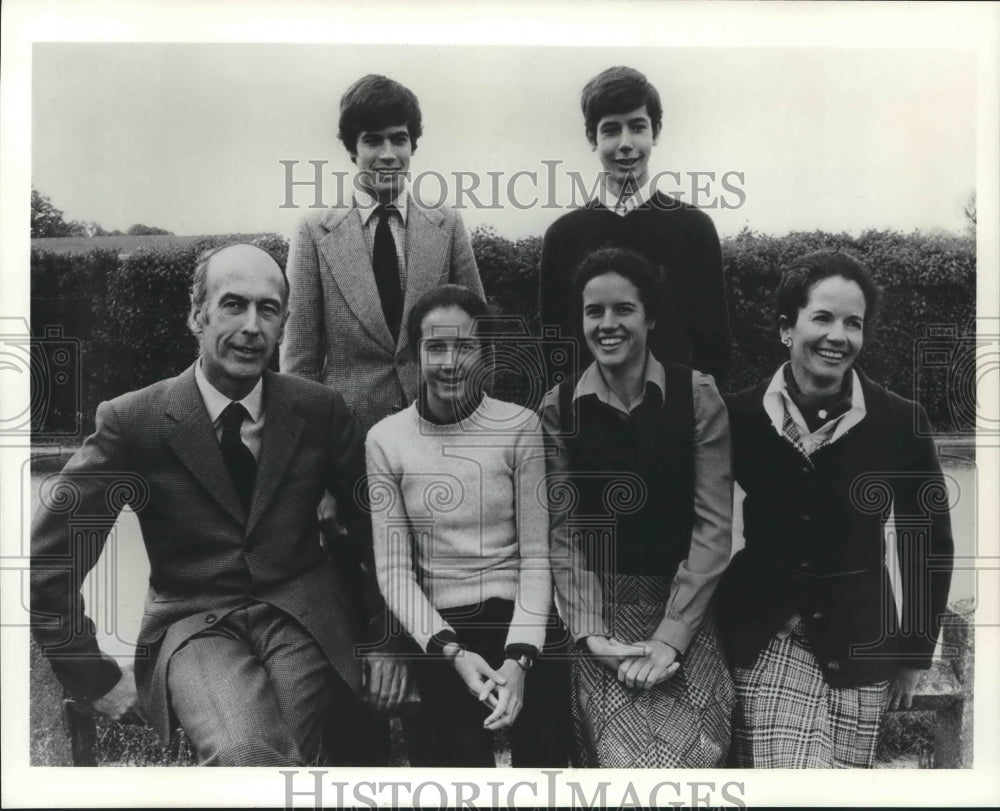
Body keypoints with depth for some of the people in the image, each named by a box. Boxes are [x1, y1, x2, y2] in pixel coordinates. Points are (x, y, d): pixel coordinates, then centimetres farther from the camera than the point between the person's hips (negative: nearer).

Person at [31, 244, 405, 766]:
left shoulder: (320, 410, 1)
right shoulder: (132, 423, -6)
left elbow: (374, 528, 12)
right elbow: (46, 562, -2)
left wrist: (386, 637, 7)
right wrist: (97, 681, -1)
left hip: (303, 620, 3)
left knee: (283, 753, -24)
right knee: (247, 755, -33)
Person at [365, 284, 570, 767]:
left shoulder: (520, 427, 0)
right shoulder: (386, 439, 1)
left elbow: (536, 556, -2)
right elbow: (393, 568, 0)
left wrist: (519, 656, -14)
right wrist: (451, 651, -13)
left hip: (517, 616, 0)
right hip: (438, 626, 0)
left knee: (543, 751, -16)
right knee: (465, 749, -18)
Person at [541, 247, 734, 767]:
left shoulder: (697, 396, -3)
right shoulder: (559, 408, 1)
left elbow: (713, 525, -6)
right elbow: (564, 530, -1)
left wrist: (671, 634, -12)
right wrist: (589, 633, -11)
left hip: (685, 607, 0)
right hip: (600, 611, 0)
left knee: (687, 757, -16)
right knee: (628, 763, -14)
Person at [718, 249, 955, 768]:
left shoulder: (901, 422, -6)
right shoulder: (738, 415, -5)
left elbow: (929, 540, 5)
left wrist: (914, 652, 8)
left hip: (858, 642, 1)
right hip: (762, 637, -1)